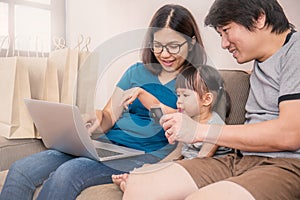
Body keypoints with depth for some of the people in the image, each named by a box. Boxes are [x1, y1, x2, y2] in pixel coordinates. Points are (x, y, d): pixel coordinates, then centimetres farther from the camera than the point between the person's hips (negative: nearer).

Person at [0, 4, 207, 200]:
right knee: (21, 170, -14)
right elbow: (110, 118, 13)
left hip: (147, 156, -4)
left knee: (68, 172, -30)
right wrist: (99, 117, -10)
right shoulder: (137, 72, 14)